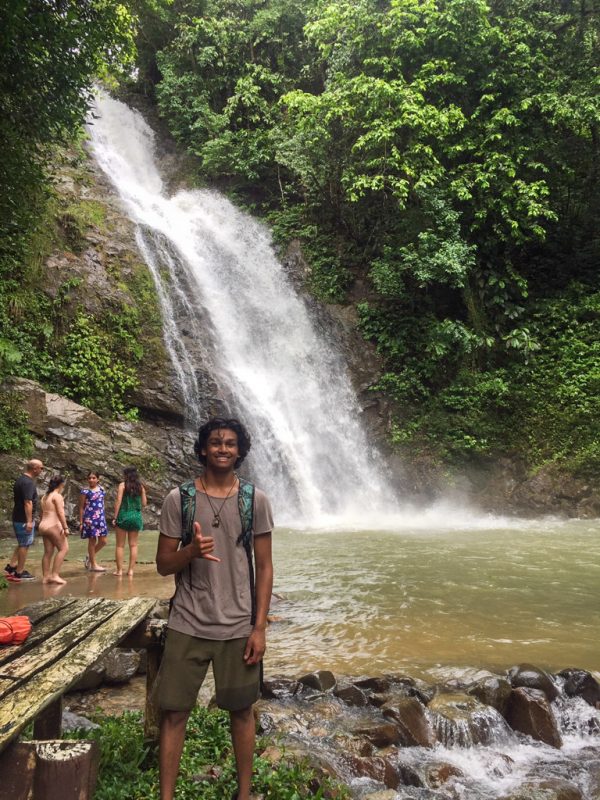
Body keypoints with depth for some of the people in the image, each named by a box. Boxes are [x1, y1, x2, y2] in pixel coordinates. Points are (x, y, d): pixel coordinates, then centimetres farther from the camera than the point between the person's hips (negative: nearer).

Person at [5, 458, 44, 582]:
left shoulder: (20, 479, 12)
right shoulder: (28, 482, -20)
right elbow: (28, 503, -25)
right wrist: (29, 521, -26)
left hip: (17, 518, 10)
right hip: (24, 519, -10)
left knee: (22, 544, 20)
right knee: (25, 545, 1)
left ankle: (10, 567, 21)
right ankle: (19, 573, 8)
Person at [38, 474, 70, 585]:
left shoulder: (45, 496, 17)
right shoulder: (57, 496, -9)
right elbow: (60, 513, -17)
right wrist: (65, 527, -19)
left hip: (43, 526, 9)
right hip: (53, 526, -9)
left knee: (48, 552, 9)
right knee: (63, 548, -5)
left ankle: (45, 577, 9)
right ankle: (54, 575, -11)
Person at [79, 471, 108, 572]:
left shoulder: (101, 489, 8)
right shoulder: (85, 491, -7)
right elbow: (81, 507, -4)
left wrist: (102, 517, 15)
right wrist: (81, 522, -6)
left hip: (101, 518, 6)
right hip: (90, 519, -5)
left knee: (103, 541, 5)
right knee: (92, 541, 2)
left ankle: (90, 557, 28)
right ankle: (93, 564, 12)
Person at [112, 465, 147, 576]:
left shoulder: (122, 485, -5)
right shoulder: (141, 486, 5)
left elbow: (118, 501, -10)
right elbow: (144, 503, 6)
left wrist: (115, 517, -7)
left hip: (124, 515, -3)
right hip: (136, 516, 3)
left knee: (120, 545, 5)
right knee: (133, 545, 9)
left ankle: (119, 570, 6)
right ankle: (131, 569, 8)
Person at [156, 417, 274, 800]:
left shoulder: (256, 500, -2)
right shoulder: (178, 498, -3)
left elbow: (264, 567, 0)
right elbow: (163, 565, 0)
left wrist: (259, 627, -4)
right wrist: (191, 550, -22)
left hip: (238, 627, 0)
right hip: (187, 626, 0)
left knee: (242, 710, 13)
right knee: (174, 712, 6)